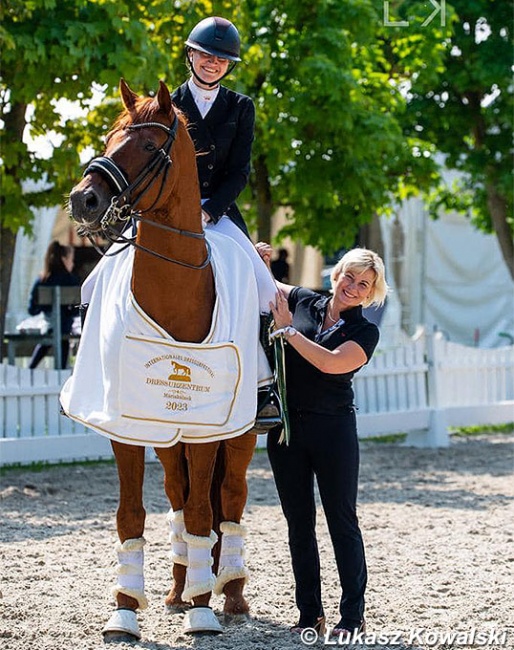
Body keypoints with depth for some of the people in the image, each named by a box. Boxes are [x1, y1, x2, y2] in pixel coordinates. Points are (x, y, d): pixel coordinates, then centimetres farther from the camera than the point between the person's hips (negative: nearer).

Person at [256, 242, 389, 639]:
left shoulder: (365, 332, -3)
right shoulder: (303, 302, 6)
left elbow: (330, 362, -20)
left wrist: (288, 329, -12)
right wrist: (256, 261, -1)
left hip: (332, 429, -3)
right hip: (286, 427, 4)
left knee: (342, 522, 1)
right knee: (299, 523, 8)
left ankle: (353, 615, 8)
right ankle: (310, 614, 16)